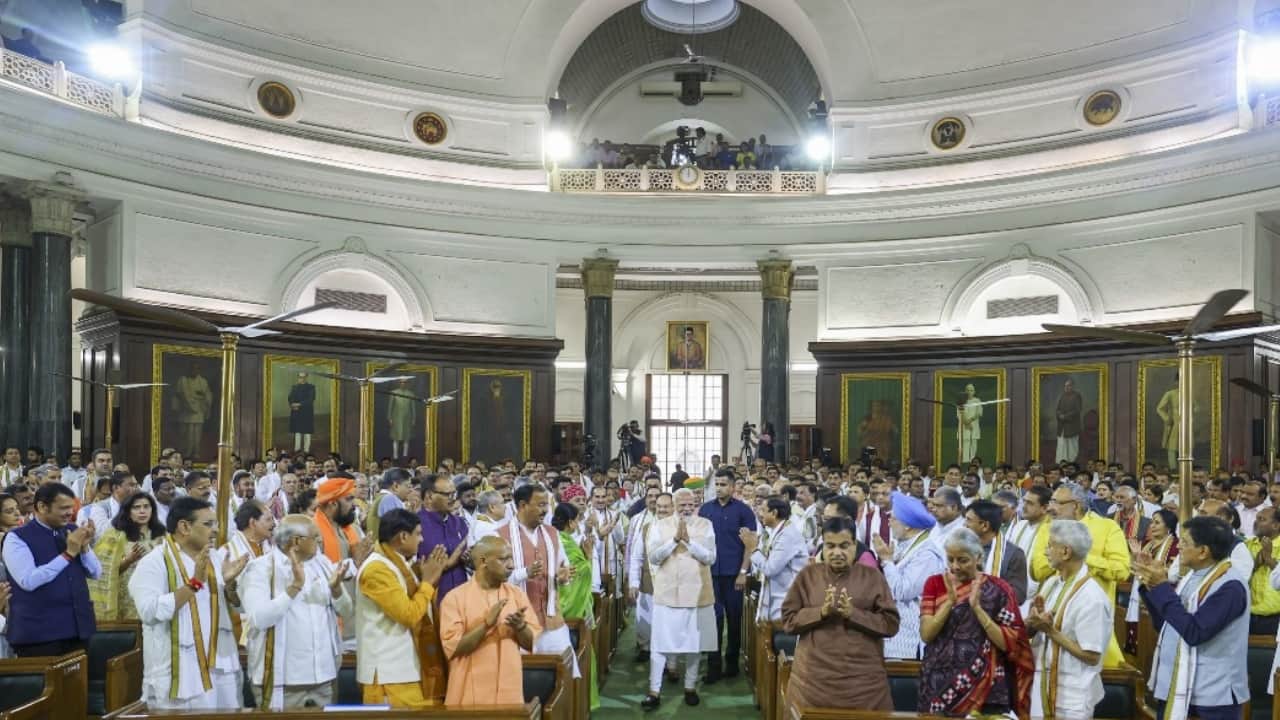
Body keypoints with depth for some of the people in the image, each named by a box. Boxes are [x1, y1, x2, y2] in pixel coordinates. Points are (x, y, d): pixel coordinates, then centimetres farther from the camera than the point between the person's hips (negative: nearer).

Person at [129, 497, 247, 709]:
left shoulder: (214, 556, 9)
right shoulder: (154, 562, -10)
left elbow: (236, 603, 12)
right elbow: (150, 612, -23)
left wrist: (230, 583, -9)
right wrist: (194, 583, -25)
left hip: (220, 662, 6)